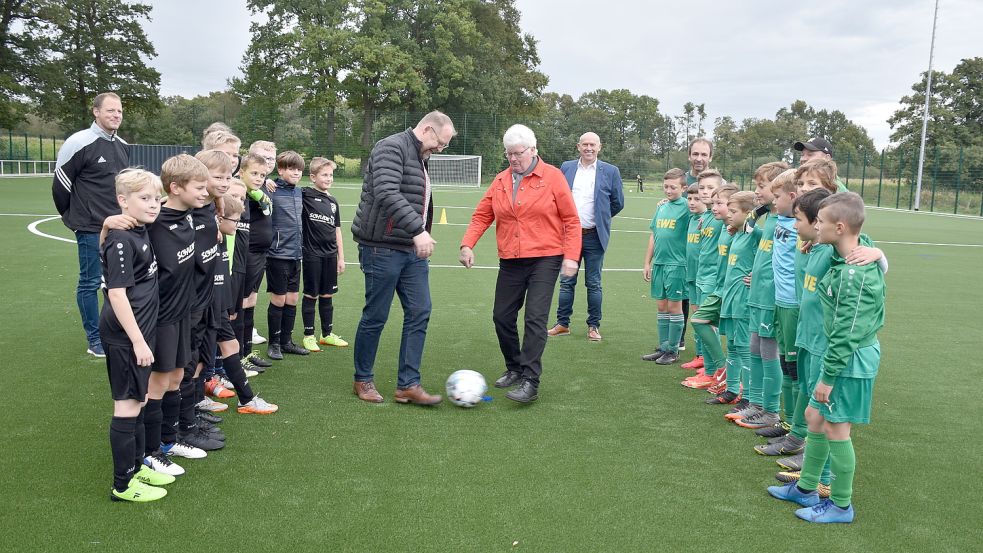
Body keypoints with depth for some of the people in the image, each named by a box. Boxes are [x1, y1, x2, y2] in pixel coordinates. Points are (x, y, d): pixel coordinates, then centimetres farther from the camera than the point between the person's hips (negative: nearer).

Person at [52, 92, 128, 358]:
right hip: (92, 229, -6)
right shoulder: (79, 143, -13)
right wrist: (73, 218, 3)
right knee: (90, 283, 4)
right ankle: (95, 340, 14)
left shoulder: (123, 146, 8)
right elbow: (60, 184, -6)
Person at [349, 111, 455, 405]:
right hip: (383, 248, -9)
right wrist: (418, 230, -32)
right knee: (376, 316, 1)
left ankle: (408, 384, 8)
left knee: (419, 312, 3)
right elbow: (387, 194, -26)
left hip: (412, 250, 9)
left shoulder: (420, 159, 18)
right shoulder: (391, 147, -12)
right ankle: (363, 380, 18)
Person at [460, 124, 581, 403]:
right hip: (510, 262, 5)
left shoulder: (553, 177, -4)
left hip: (545, 259, -5)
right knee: (502, 316, 9)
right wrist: (467, 244, -6)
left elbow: (571, 220, -4)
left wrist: (571, 256, -11)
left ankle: (530, 382, -10)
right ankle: (514, 368, 29)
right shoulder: (500, 181, 9)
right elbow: (481, 215, 9)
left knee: (535, 318, -12)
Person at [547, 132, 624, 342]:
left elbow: (618, 203, 7)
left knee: (594, 284, 5)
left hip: (594, 237, -2)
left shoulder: (610, 171, -1)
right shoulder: (566, 167, 6)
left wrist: (600, 218, 12)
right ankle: (562, 324, 17)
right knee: (567, 282, 8)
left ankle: (594, 326, 15)